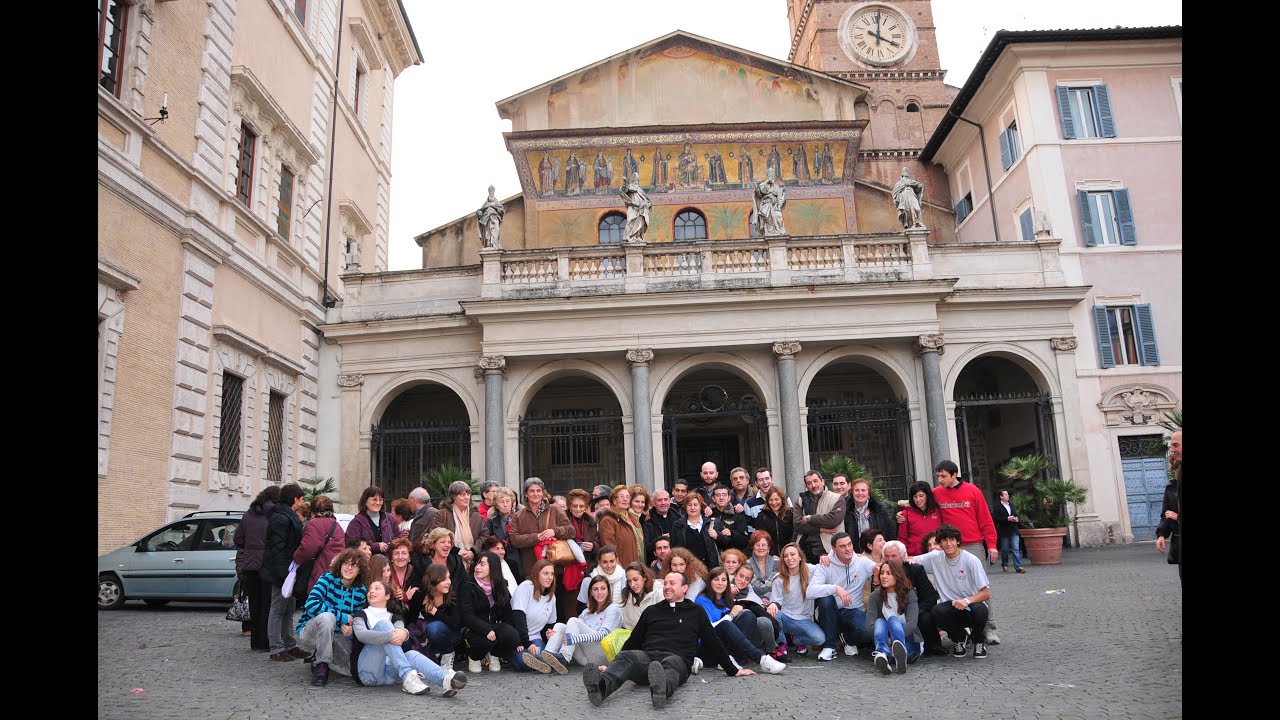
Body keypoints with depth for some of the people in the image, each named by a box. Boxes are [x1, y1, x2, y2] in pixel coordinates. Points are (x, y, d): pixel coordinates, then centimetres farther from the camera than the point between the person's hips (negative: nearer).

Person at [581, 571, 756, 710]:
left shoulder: (696, 612, 21)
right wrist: (610, 666, 27)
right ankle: (601, 686, -62)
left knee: (670, 664, -40)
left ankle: (661, 689, -74)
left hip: (677, 659, -2)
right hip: (647, 656, 2)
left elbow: (713, 642, 23)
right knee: (626, 657, -32)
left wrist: (733, 670, 21)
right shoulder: (651, 611, 27)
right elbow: (634, 640, 29)